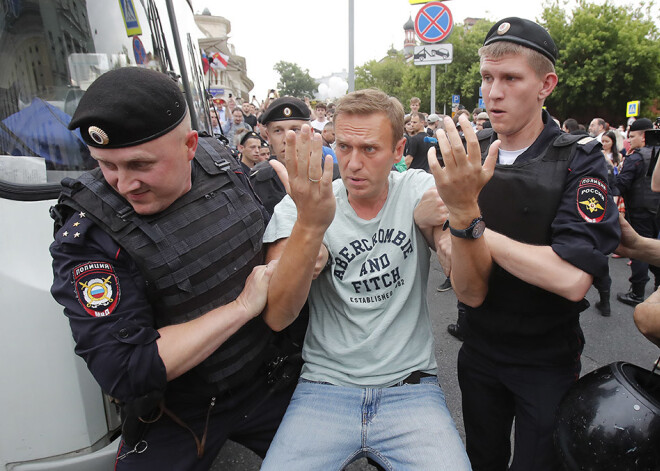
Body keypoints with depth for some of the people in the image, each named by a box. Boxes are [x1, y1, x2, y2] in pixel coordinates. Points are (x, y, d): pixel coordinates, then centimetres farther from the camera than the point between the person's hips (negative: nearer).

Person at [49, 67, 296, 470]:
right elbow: (124, 372, -28)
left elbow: (269, 237, 10)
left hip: (269, 384, 5)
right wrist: (243, 306, -26)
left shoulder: (222, 165, -9)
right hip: (176, 420, -4)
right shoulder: (86, 236, -23)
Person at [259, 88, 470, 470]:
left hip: (410, 387, 1)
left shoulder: (417, 191, -1)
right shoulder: (300, 207, -3)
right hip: (325, 386, 0)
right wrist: (310, 225, -31)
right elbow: (277, 317, -16)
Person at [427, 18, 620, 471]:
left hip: (549, 360, -3)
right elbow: (469, 292, -13)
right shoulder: (467, 158, -6)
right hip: (480, 349, 3)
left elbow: (572, 279, -29)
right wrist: (462, 213, -33)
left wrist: (468, 218, -27)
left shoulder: (579, 159, -14)